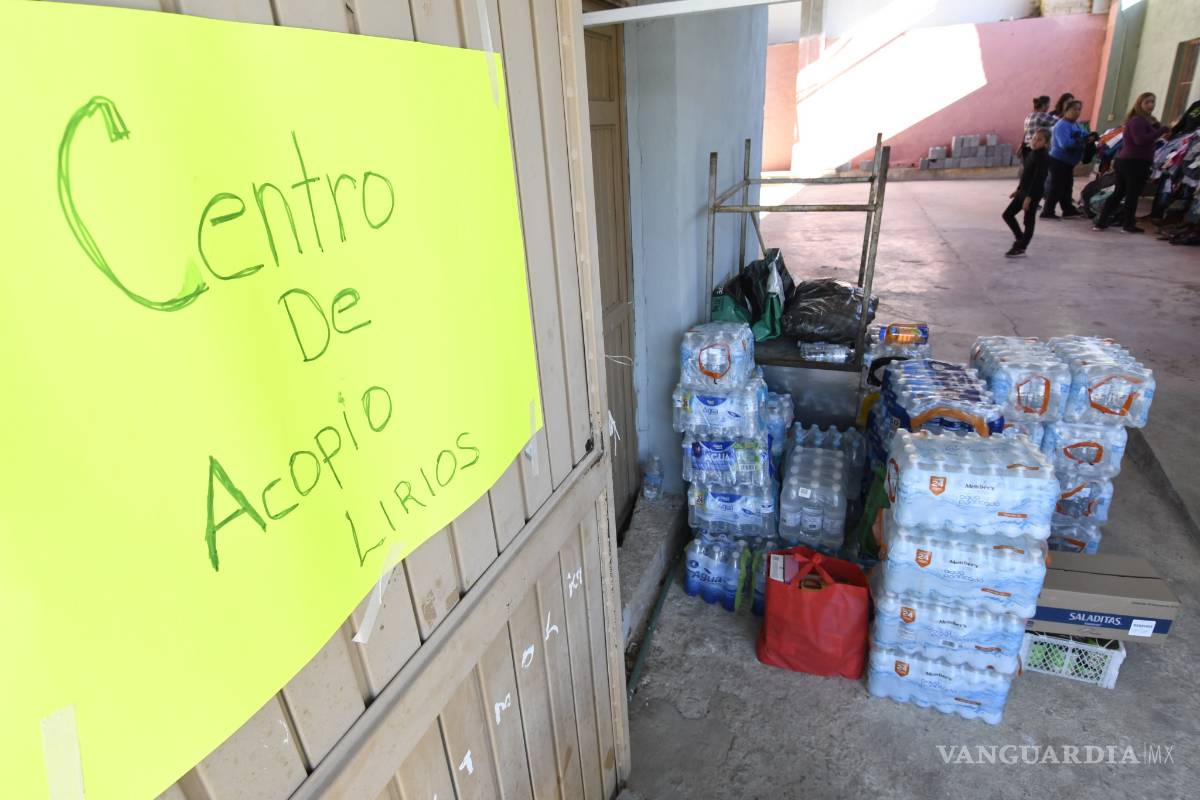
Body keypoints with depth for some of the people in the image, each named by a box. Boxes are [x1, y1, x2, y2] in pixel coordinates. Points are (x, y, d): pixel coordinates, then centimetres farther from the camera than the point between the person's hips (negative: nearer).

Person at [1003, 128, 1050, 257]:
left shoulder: (1042, 157, -17)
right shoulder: (1030, 153, 9)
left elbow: (1038, 179, -21)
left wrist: (1029, 197, -25)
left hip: (1033, 193, -9)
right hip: (1024, 191, 9)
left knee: (1028, 221, 1)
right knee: (1007, 214, 11)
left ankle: (1021, 248, 8)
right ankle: (1020, 238, 24)